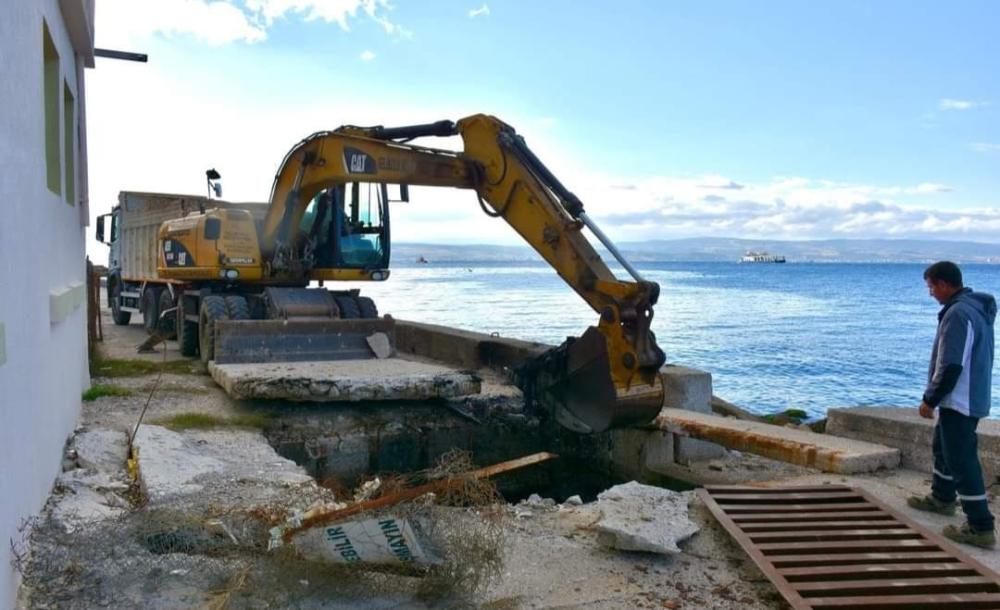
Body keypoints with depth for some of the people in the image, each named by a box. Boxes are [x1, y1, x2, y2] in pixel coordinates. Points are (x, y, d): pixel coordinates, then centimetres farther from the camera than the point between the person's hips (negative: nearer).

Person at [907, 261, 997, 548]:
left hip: (959, 402, -11)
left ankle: (981, 527, -3)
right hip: (972, 397, 11)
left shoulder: (958, 314, -23)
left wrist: (930, 400, -16)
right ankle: (942, 498, 42)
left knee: (962, 460, -7)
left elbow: (950, 366, -26)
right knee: (944, 448, 25)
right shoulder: (978, 308, 10)